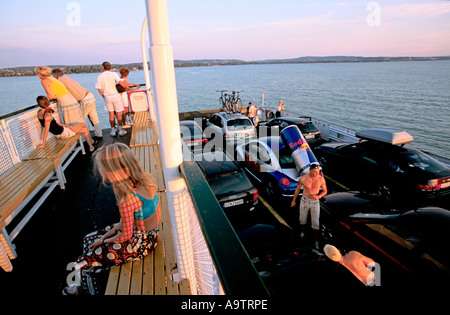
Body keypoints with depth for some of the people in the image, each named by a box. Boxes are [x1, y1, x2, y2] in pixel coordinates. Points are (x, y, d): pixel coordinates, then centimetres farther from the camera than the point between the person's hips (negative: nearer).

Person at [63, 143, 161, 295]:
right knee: (88, 239, 21)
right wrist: (107, 235, 6)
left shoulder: (127, 200, -33)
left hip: (139, 243, -9)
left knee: (83, 264, 0)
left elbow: (125, 236, -19)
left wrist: (103, 241, 0)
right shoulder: (143, 182, -8)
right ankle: (83, 286, 40)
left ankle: (87, 289, 32)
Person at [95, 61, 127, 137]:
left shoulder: (99, 77, 2)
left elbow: (99, 89, 2)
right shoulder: (114, 74, -5)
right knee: (118, 114, 5)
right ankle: (120, 130, 8)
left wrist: (104, 97, 15)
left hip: (107, 97, 2)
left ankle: (113, 130, 14)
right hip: (116, 95, -2)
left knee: (111, 114, 10)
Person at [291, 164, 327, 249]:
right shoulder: (303, 178, -15)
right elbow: (297, 189, 1)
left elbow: (325, 191, 0)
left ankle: (317, 240, 20)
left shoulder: (321, 179, -16)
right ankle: (302, 233, 44)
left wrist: (319, 196, -21)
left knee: (315, 223, 2)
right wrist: (293, 201, 10)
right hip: (304, 201, 1)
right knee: (302, 220, 17)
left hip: (315, 202, -1)